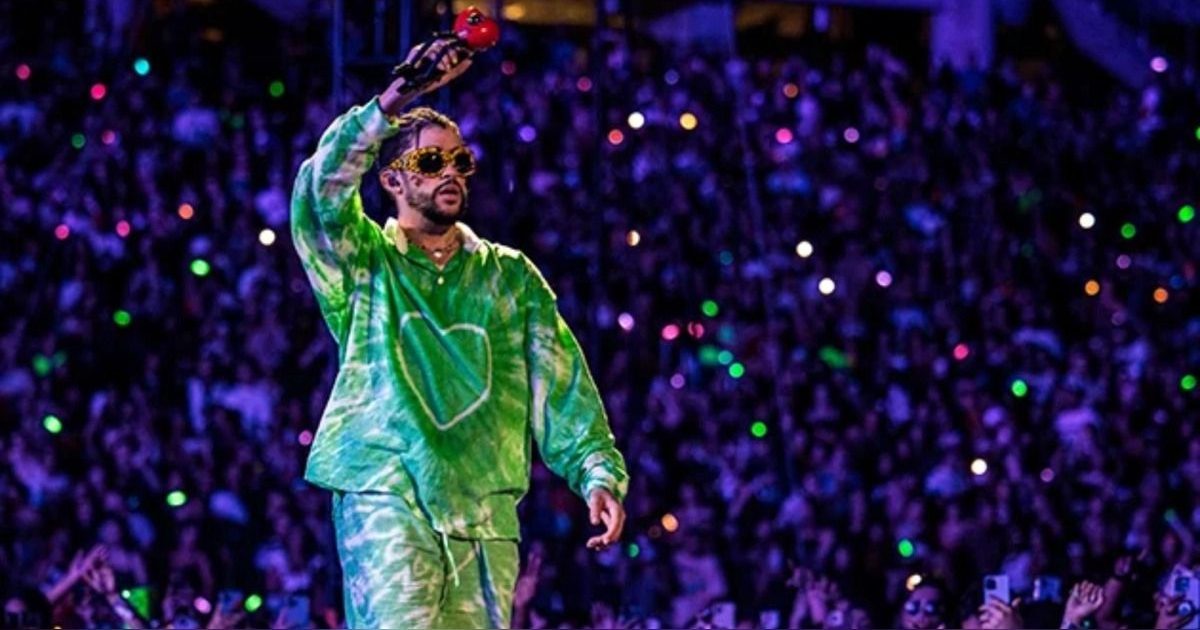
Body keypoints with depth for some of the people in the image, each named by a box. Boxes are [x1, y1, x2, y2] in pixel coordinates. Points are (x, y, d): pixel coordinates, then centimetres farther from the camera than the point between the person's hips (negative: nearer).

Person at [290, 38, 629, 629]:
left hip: (484, 511, 4)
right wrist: (396, 100, -22)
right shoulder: (364, 263, 8)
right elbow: (323, 187, -12)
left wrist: (597, 471, -5)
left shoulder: (510, 277, 16)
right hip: (386, 498, -4)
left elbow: (561, 385, 10)